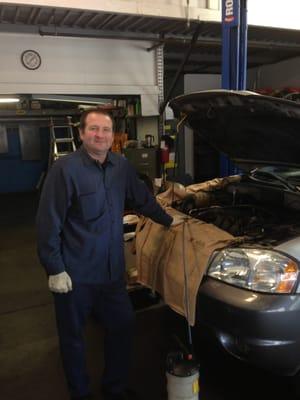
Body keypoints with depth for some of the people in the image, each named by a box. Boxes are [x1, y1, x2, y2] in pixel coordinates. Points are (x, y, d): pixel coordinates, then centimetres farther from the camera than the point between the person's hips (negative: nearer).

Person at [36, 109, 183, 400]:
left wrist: (168, 220, 26)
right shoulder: (65, 169, -15)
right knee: (72, 337, 13)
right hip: (74, 274, -5)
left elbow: (142, 199, 19)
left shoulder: (122, 167, 3)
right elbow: (48, 223, -15)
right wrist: (55, 269, -16)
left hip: (113, 269, 6)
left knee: (123, 326, 16)